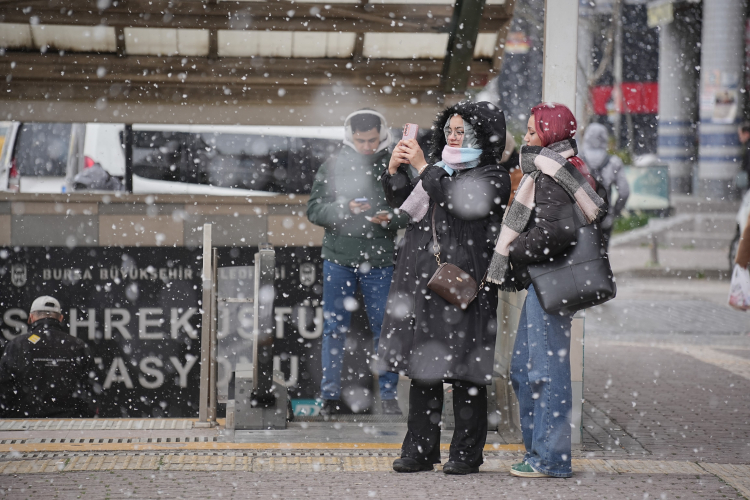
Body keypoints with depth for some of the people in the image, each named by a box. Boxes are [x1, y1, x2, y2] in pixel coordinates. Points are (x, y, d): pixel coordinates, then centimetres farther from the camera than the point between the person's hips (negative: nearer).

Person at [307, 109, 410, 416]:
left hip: (380, 263, 0)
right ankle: (331, 396, 12)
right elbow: (314, 210, 1)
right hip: (338, 261, 0)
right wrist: (345, 209, -16)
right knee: (334, 330, 5)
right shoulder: (332, 167, 3)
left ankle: (388, 394, 13)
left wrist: (391, 218, -17)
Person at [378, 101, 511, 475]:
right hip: (422, 279, 6)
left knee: (463, 371, -5)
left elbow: (461, 202, -18)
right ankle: (420, 449, 13)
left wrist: (423, 167, -14)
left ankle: (467, 453, 2)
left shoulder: (493, 177, -1)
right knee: (421, 365, 7)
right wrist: (394, 170, -5)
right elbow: (403, 203, 12)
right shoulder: (439, 169, 17)